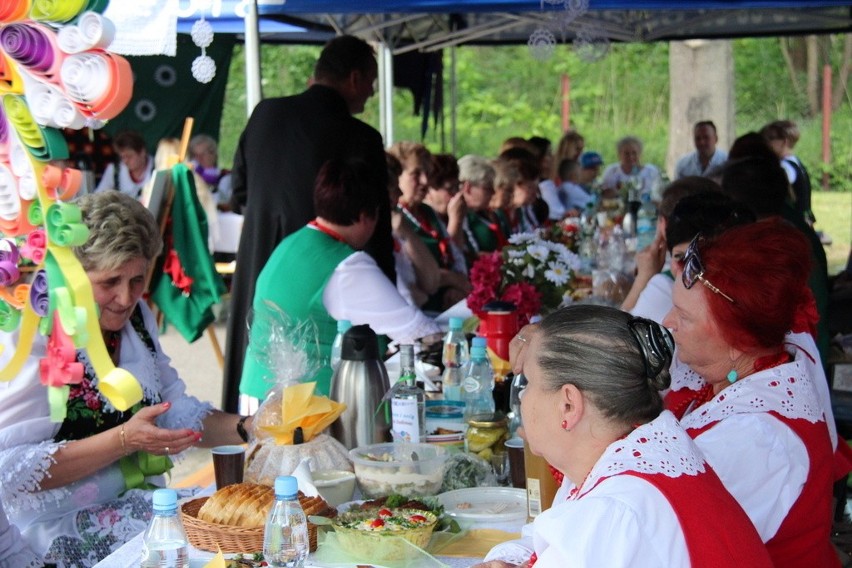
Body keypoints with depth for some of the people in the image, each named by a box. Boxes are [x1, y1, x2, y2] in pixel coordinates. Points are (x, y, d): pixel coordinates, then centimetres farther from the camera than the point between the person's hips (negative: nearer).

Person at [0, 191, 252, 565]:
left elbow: (176, 411, 11)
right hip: (60, 529, -7)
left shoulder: (135, 317, 7)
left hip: (140, 499, 8)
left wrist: (247, 427, -7)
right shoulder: (34, 334, -16)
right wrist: (124, 440, -28)